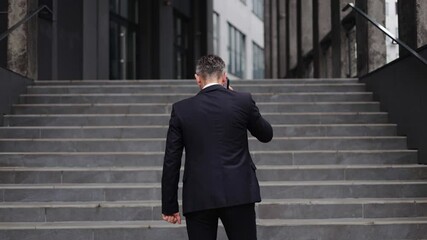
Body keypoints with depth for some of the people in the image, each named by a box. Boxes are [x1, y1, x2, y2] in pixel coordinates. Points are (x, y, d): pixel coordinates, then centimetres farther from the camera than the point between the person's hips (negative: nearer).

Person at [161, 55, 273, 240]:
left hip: (198, 198, 1)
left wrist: (170, 206, 8)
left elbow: (171, 162, 2)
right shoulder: (243, 101, 0)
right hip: (238, 194, 0)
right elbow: (266, 134, 17)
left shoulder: (181, 109, 2)